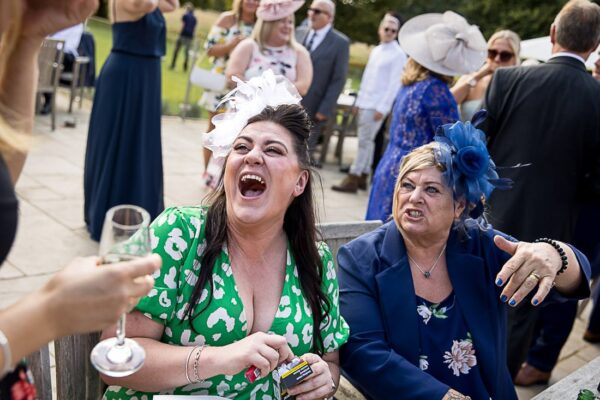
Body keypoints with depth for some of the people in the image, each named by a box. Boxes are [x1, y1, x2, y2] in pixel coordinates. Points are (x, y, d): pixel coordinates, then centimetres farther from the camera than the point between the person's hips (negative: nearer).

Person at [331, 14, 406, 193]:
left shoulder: (398, 55, -8)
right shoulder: (375, 51, 15)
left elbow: (395, 84, -12)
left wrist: (383, 108, -17)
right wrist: (358, 101, 16)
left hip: (378, 105, -7)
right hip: (365, 102, 7)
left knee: (364, 141, -8)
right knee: (367, 141, 10)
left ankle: (352, 179, -6)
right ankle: (362, 177, 16)